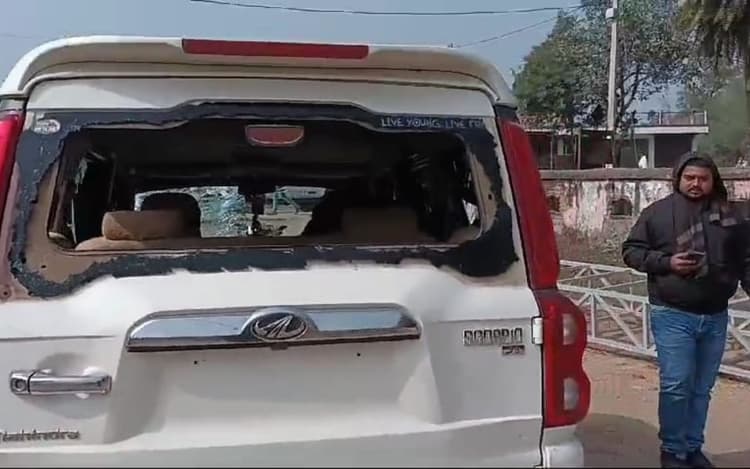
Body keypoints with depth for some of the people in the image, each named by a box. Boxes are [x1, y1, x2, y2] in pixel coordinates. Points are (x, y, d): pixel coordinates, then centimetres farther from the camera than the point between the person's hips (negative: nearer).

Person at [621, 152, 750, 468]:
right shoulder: (657, 212, -1)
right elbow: (631, 251, 0)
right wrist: (666, 262, -13)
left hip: (715, 317, 4)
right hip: (673, 315, -4)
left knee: (702, 388, 11)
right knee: (676, 385, -6)